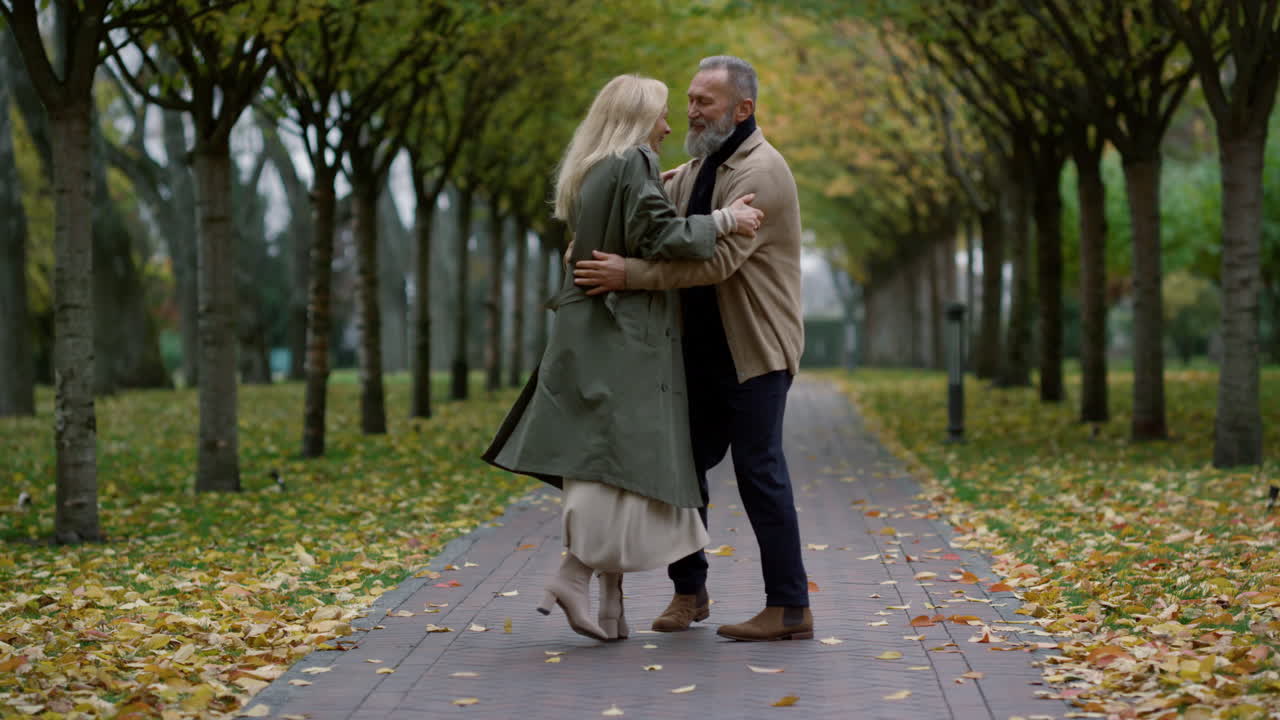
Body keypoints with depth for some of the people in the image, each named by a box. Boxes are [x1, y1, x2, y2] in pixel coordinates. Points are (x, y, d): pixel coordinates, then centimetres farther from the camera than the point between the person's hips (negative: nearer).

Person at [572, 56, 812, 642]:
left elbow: (717, 258, -27)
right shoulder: (696, 170, 14)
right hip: (704, 348, 9)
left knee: (759, 468, -7)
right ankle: (689, 590, 21)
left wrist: (630, 275, -29)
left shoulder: (760, 173, -16)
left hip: (755, 349, -9)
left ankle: (790, 609, -1)